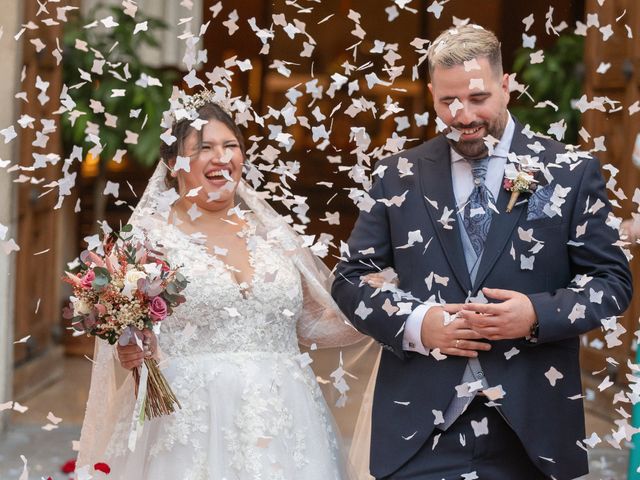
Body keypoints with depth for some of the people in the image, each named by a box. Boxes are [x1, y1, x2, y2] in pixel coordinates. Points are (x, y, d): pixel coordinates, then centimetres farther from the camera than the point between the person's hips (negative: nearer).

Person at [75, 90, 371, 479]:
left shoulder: (269, 230, 9)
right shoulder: (148, 235, -1)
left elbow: (317, 318, 17)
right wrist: (130, 352, -23)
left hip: (281, 423, 4)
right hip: (192, 426, -3)